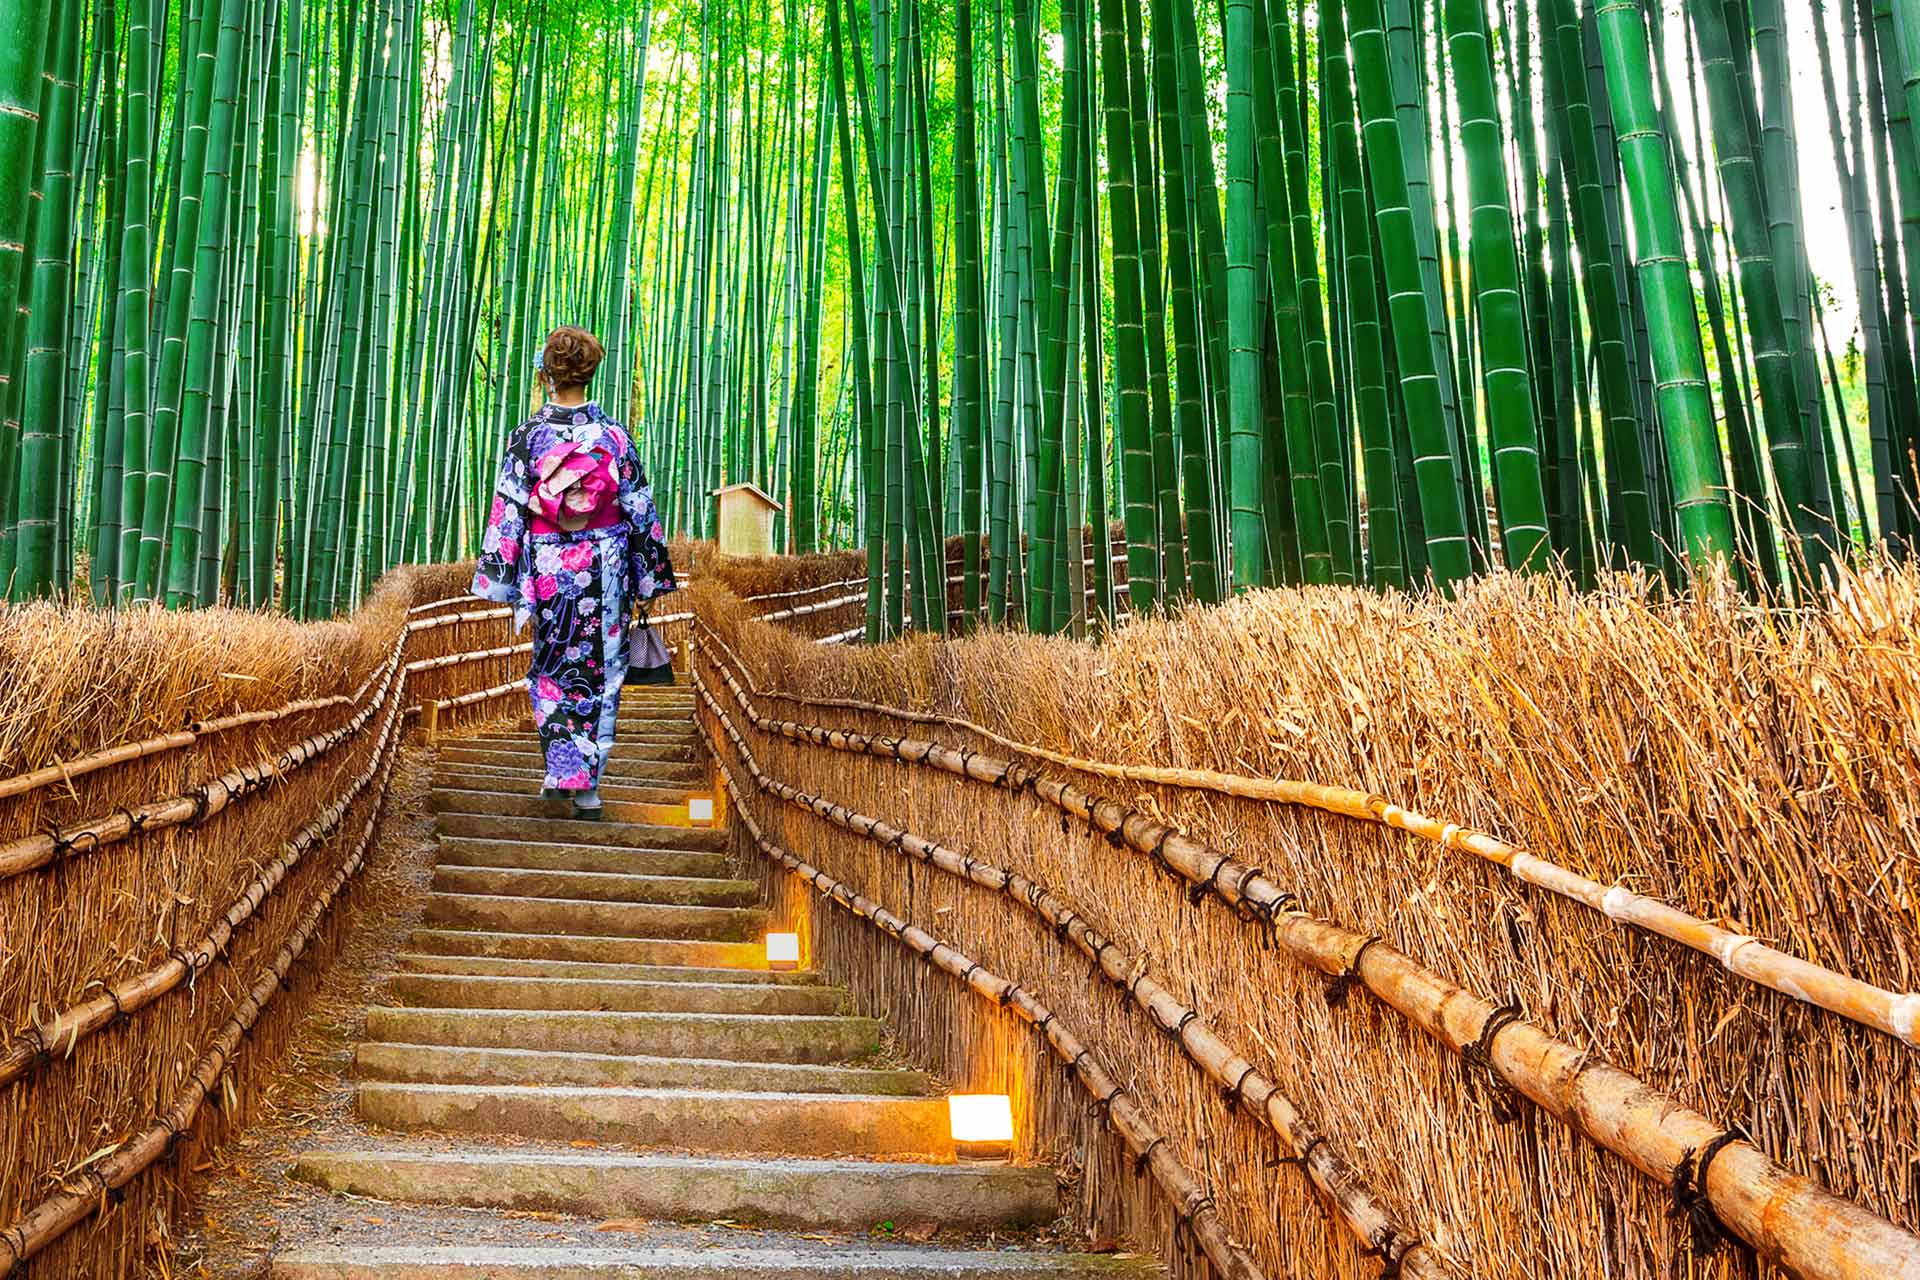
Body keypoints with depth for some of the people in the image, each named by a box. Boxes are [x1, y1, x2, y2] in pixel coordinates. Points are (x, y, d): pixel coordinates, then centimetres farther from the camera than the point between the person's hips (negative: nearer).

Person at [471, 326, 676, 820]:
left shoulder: (528, 436, -6)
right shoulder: (612, 435, -3)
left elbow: (507, 511, -5)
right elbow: (639, 510, -1)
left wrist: (500, 579, 1)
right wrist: (647, 581, 6)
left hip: (549, 570, 0)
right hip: (605, 569, 0)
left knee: (551, 670, 17)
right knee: (599, 675, 9)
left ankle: (561, 772, 6)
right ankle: (586, 786, 10)